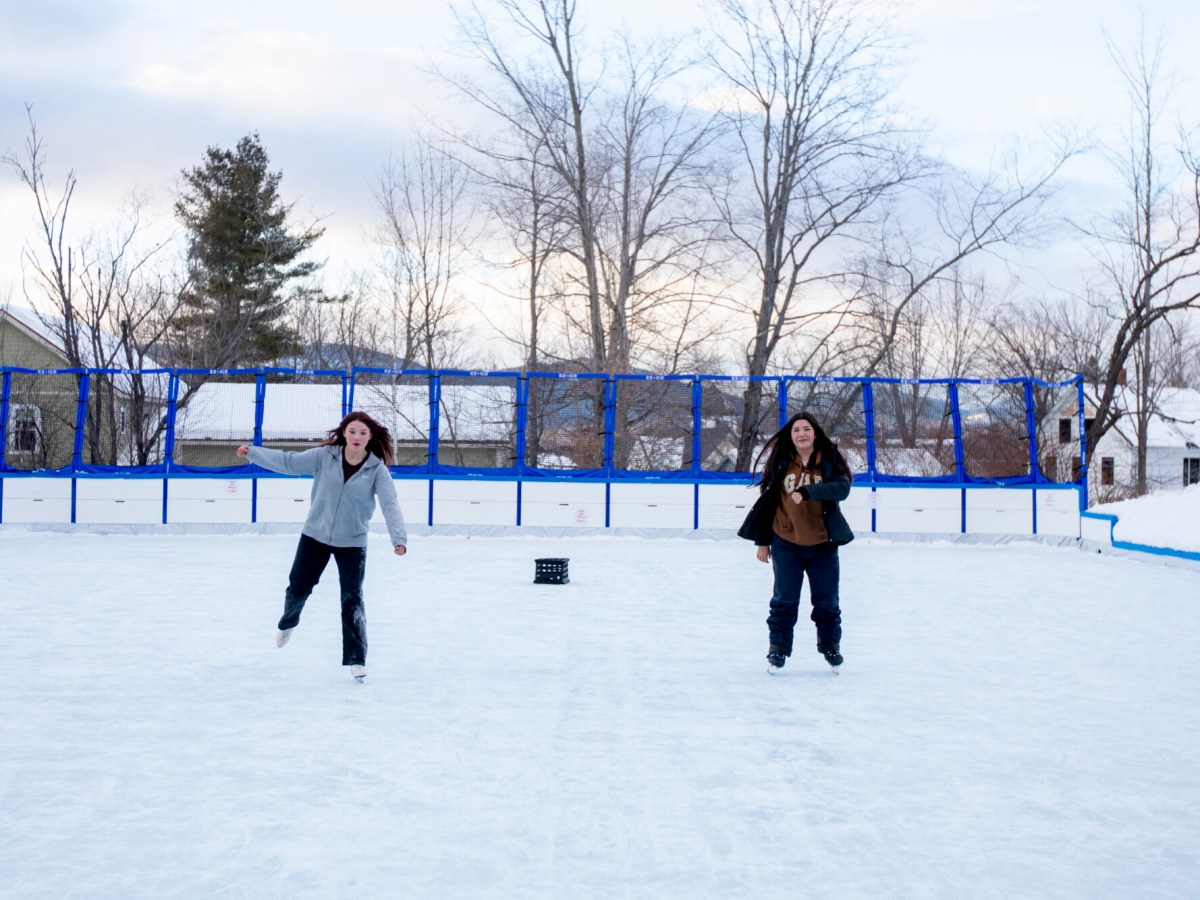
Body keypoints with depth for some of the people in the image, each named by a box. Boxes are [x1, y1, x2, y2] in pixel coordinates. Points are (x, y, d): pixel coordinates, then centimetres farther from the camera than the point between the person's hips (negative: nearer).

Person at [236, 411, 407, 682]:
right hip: (315, 536, 2)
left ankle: (356, 659, 5)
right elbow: (288, 461, -6)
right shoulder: (324, 456, -9)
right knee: (298, 588, 16)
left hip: (352, 543, -2)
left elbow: (390, 505, -22)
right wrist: (253, 452, -13)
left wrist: (399, 538, -36)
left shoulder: (377, 469, -13)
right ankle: (288, 623, 50)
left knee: (352, 600, -5)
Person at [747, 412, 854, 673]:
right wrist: (762, 541, 4)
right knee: (785, 600, 3)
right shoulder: (781, 462, -1)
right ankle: (778, 649, 15)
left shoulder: (829, 460, -3)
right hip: (786, 543, 0)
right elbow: (766, 500, 4)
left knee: (827, 601, 9)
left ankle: (830, 646, 29)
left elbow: (842, 488, -19)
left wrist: (807, 491, -32)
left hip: (823, 544, 0)